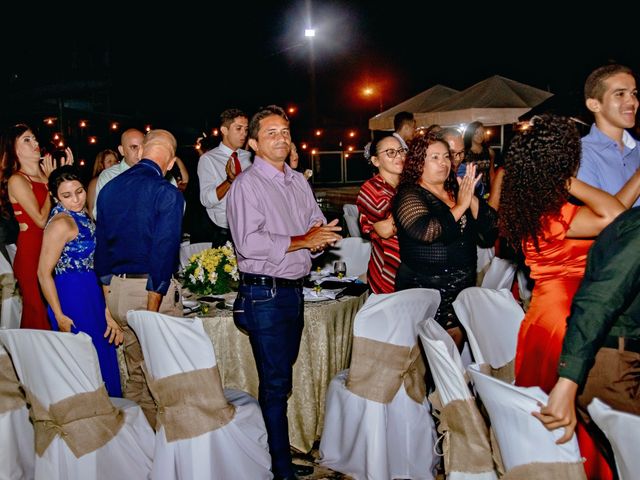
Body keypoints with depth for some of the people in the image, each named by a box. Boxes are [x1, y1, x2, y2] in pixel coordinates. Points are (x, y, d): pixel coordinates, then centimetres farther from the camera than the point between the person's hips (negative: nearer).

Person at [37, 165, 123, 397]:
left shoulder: (82, 215, 8)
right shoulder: (61, 223, -17)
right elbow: (44, 273, -18)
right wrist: (59, 316, -20)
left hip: (92, 293, 9)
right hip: (72, 297, -9)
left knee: (103, 350, 16)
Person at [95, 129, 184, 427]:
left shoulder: (109, 188, 8)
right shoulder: (167, 193, -13)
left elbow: (101, 245, 12)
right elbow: (163, 254, -18)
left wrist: (109, 304, 17)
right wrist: (152, 310, -14)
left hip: (116, 290, 7)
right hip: (155, 290, -7)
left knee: (136, 370, 20)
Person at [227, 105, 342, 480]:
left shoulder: (299, 182, 14)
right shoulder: (247, 184, -9)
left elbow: (321, 229, 16)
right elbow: (249, 243, -20)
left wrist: (321, 236, -8)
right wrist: (302, 241, -15)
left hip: (295, 290, 7)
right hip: (265, 295, -7)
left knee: (280, 379, 17)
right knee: (276, 384, 0)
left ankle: (280, 449, 31)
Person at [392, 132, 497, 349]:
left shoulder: (456, 191, 10)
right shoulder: (410, 194, -6)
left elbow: (489, 235, 4)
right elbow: (425, 231, -27)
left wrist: (472, 199, -9)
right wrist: (460, 206, -15)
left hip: (464, 286, 6)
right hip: (425, 288, -6)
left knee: (459, 338, 9)